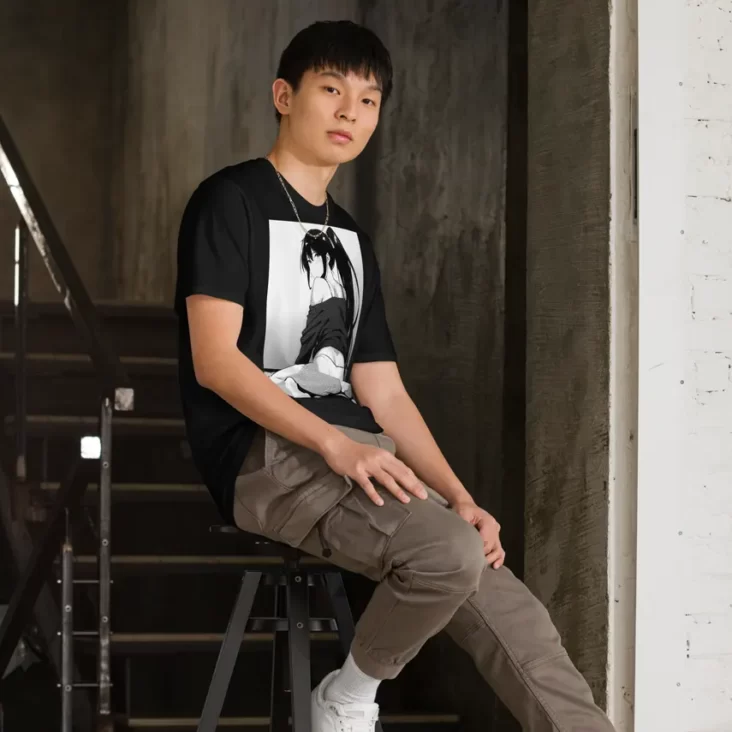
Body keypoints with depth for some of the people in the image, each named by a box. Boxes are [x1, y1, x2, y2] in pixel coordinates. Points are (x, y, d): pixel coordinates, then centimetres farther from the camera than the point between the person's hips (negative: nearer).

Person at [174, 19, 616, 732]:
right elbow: (215, 359, -12)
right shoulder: (230, 201, 1)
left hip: (363, 453, 7)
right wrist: (334, 443, -23)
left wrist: (459, 498, 1)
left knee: (507, 610, -11)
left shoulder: (351, 240, 23)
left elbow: (384, 393, 16)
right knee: (449, 553, -29)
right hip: (267, 454, -7)